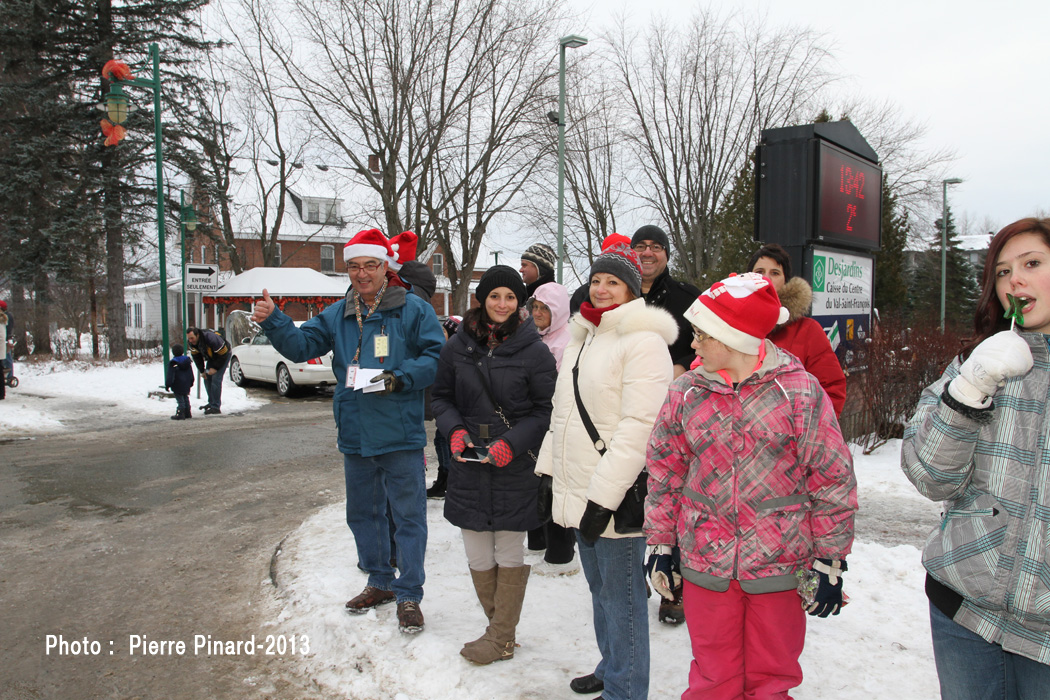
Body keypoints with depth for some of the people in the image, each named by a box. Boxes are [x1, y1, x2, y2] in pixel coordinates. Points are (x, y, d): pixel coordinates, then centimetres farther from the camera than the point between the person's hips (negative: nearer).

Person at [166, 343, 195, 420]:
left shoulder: (173, 362, -14)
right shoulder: (187, 360, 6)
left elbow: (170, 375, -15)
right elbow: (191, 373, 14)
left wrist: (167, 384, -9)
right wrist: (191, 382, 23)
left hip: (178, 386, -6)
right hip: (186, 384, 6)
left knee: (180, 400, -4)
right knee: (186, 398, 17)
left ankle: (180, 414, -3)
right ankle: (187, 413, 22)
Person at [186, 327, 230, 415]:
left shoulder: (211, 338, -37)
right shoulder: (191, 342, -14)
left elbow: (223, 354, -27)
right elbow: (196, 356, 3)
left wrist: (215, 368, -20)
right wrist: (202, 371, -1)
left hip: (224, 355, -8)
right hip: (211, 357, 8)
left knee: (216, 379, -16)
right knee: (207, 378, 4)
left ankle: (216, 407, -15)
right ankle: (211, 402, 18)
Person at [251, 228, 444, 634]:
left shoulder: (413, 310, -4)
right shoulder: (337, 316, 11)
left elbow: (437, 358, -8)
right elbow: (301, 345, 4)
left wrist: (401, 378, -21)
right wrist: (272, 322, -13)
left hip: (401, 436, -5)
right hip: (355, 436, 6)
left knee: (408, 516, 2)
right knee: (363, 513, 18)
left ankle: (409, 595, 15)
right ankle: (380, 582, 36)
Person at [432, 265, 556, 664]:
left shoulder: (533, 350, -5)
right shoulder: (459, 346, 5)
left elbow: (546, 409, -4)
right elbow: (442, 396, 13)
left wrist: (512, 442, -16)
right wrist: (454, 430, -6)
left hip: (516, 467, -3)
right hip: (469, 464, 3)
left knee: (510, 554, 5)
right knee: (478, 556, 9)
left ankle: (500, 638, 18)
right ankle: (501, 631, 25)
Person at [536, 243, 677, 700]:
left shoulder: (643, 340, -14)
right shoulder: (582, 337, 14)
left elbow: (638, 426, -21)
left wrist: (603, 496, -22)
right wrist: (550, 470, 16)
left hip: (614, 497, -8)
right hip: (578, 491, 9)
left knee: (621, 596, 4)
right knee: (599, 588, 22)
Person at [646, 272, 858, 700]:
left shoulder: (799, 391, -8)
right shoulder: (686, 392, 0)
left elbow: (832, 478, -3)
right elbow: (665, 472, 8)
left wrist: (831, 563, -2)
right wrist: (661, 545, 9)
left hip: (779, 566, -2)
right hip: (706, 566, 2)